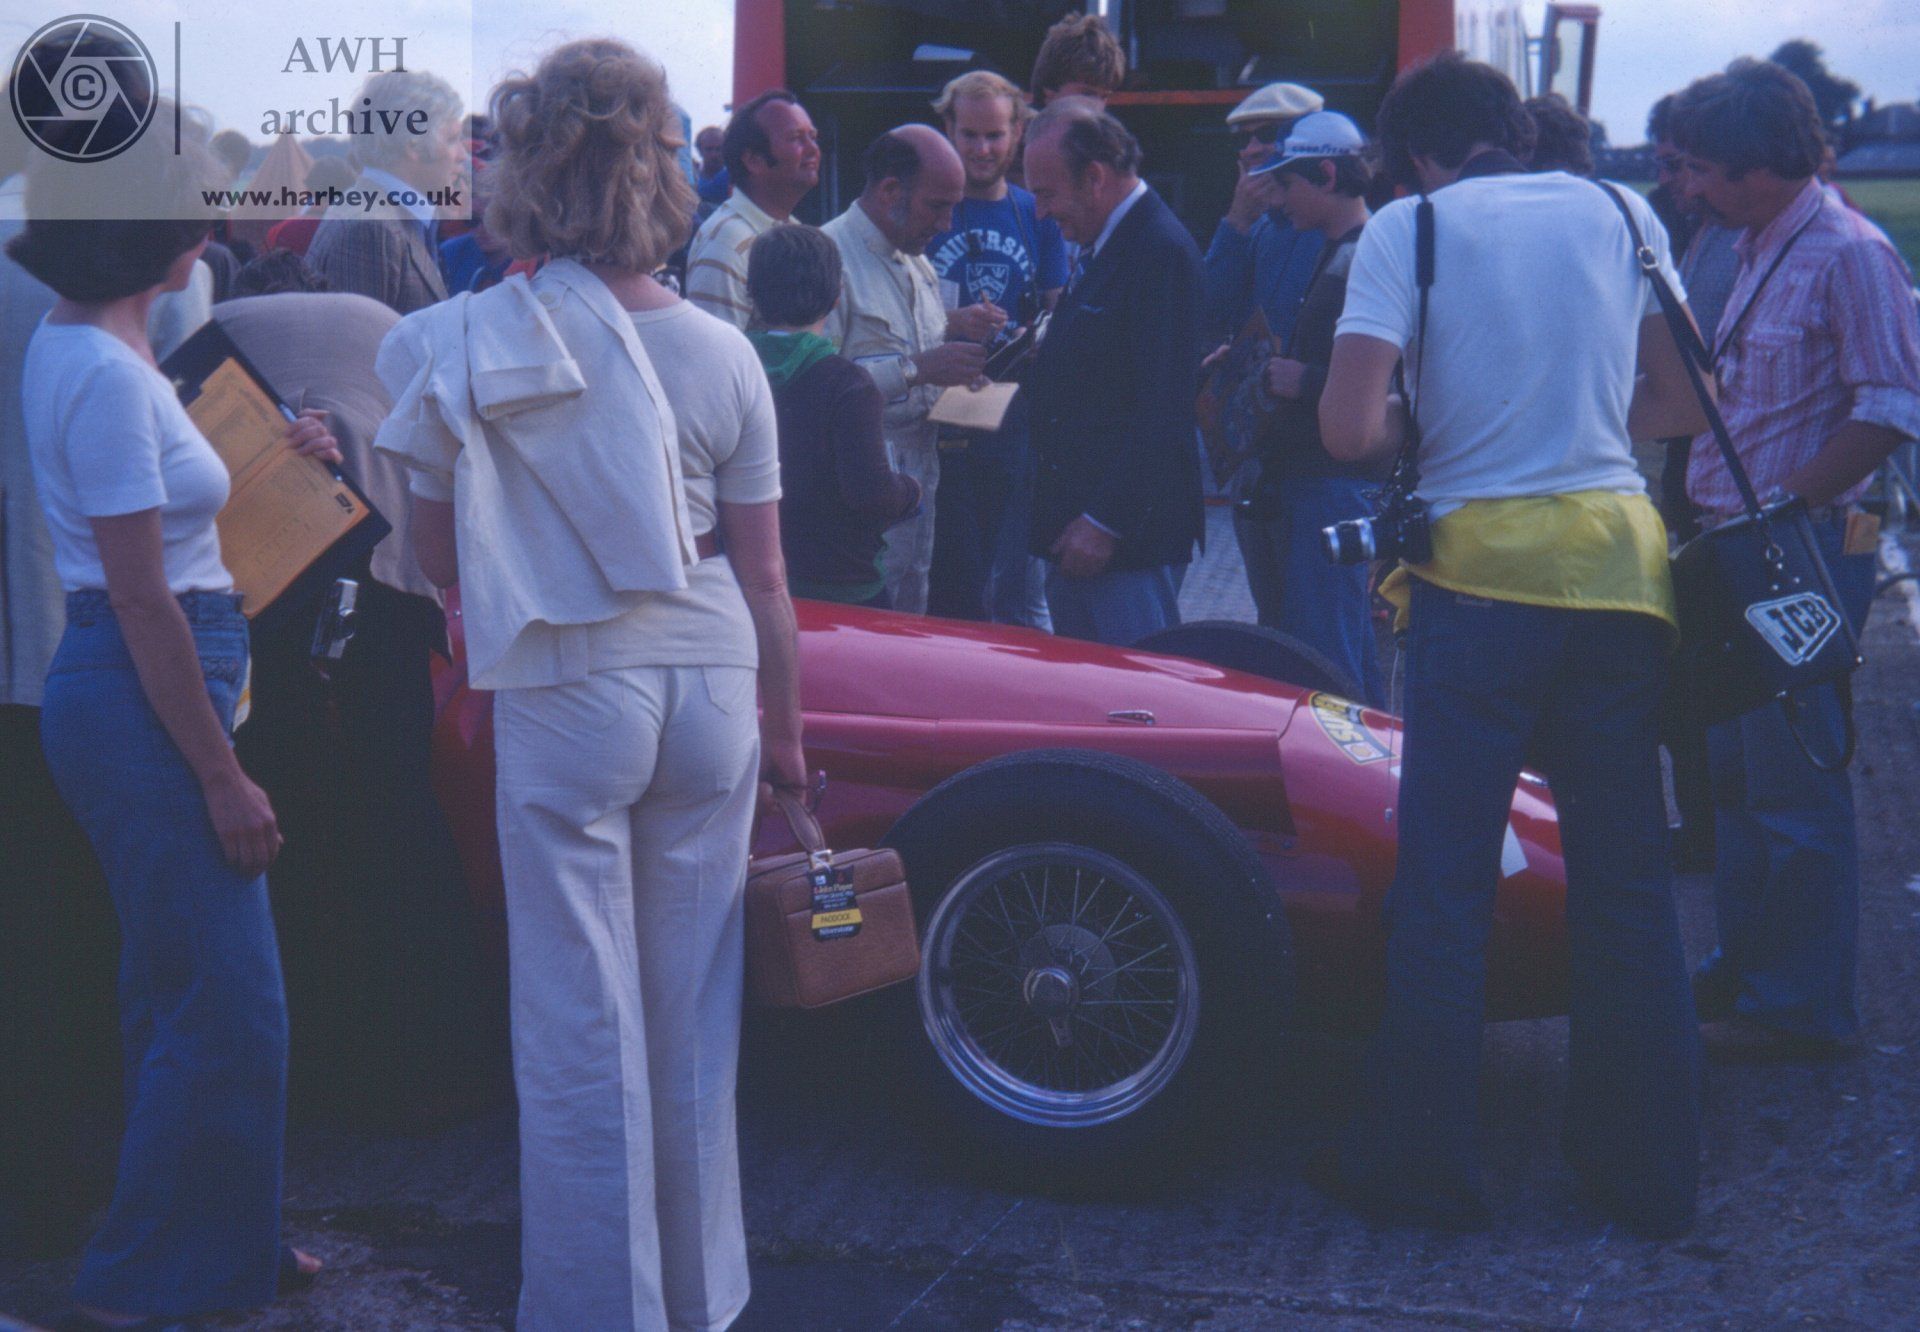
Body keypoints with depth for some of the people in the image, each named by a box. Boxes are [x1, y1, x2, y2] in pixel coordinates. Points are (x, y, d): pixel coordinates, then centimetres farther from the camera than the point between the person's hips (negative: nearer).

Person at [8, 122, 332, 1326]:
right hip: (147, 698, -10)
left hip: (140, 691, 10)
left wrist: (276, 464, 14)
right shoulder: (106, 375, -19)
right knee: (228, 1007, -4)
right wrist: (222, 776, -19)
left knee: (185, 990, 18)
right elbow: (143, 600, -21)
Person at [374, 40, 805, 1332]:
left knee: (581, 1026, 6)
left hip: (563, 693, -3)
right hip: (710, 691, 3)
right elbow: (765, 578, 4)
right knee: (694, 1011, 15)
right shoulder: (720, 352, 0)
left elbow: (440, 552, 2)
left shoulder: (471, 344, -7)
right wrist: (787, 729, 15)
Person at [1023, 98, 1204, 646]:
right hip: (1074, 522, 10)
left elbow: (1161, 410, -22)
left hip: (1128, 538, -10)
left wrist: (1105, 522, -21)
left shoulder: (1162, 251, -16)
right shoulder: (1101, 244, 16)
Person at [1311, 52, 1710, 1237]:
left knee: (1446, 882, 5)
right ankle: (1651, 1172, 18)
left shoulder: (1411, 223, 0)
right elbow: (1682, 405, 15)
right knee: (1628, 876, 11)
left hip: (1482, 565, -3)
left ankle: (1424, 1163, 11)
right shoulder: (1624, 215, 11)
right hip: (1619, 561, 4)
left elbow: (1350, 431, -10)